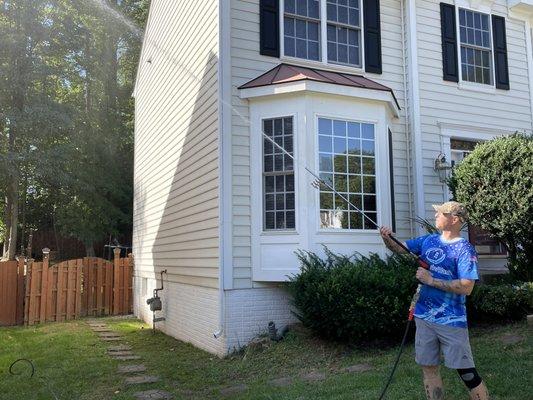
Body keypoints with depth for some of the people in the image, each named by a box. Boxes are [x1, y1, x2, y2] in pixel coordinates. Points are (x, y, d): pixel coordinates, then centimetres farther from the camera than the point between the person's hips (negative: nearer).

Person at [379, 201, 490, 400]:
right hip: (424, 316, 6)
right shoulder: (428, 240, 6)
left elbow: (466, 288, -20)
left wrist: (430, 280, -20)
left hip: (451, 320, -6)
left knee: (466, 371, 0)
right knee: (429, 368, 14)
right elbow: (399, 248, 11)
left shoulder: (464, 249, -13)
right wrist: (387, 239, -11)